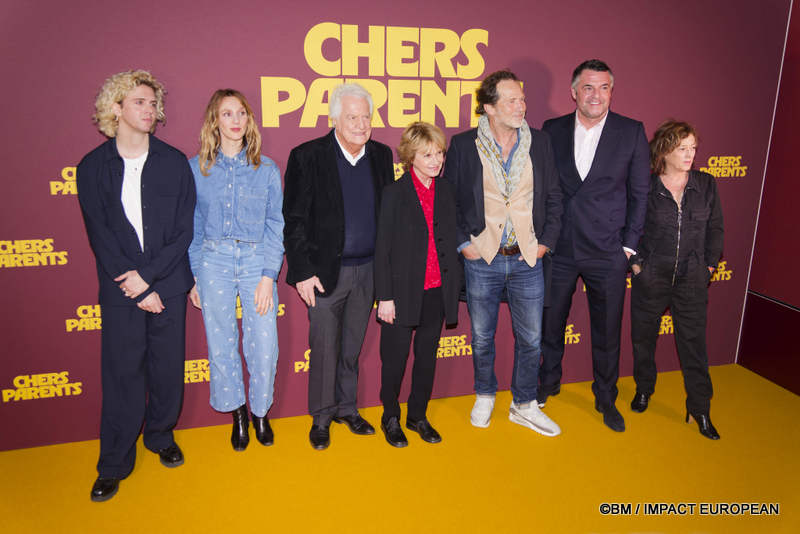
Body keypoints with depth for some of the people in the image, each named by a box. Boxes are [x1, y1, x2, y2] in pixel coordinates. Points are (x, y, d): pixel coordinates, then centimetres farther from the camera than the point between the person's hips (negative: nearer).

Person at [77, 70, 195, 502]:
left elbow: (184, 231, -1)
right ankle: (114, 465, 18)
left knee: (168, 368, 9)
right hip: (119, 290, -1)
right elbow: (100, 237, -2)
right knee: (121, 374, 3)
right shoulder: (92, 167, 2)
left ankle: (161, 437, 33)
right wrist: (139, 289, -8)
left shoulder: (175, 162, 2)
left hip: (168, 285, 1)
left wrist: (148, 274, -12)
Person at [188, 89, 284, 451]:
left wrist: (268, 276, -6)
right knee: (221, 344, 7)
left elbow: (275, 225, 1)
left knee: (264, 345, -3)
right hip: (213, 262, 1)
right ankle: (237, 414, 28)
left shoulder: (266, 169, 2)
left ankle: (260, 412, 23)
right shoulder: (196, 168, 3)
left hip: (257, 261, 0)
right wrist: (193, 276, 4)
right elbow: (192, 227, 7)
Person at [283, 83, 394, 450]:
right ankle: (321, 416, 23)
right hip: (326, 271, -4)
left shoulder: (381, 155, 5)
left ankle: (347, 407, 33)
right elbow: (293, 220, -7)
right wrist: (302, 271, -11)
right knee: (324, 348, 5)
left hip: (368, 269, 4)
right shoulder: (307, 157, -8)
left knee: (352, 347, 16)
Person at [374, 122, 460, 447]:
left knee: (427, 358, 14)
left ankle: (418, 416, 32)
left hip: (437, 292, 4)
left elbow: (450, 240, 12)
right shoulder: (395, 193, -7)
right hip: (403, 293, -4)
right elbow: (382, 249, -7)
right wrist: (384, 297, -10)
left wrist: (453, 285, 6)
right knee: (395, 360, 7)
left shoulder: (445, 191, 7)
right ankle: (390, 419, 27)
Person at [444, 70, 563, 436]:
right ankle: (484, 396, 36)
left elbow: (553, 197, 9)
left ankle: (524, 406, 30)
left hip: (528, 260, 2)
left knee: (531, 339, 10)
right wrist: (462, 243, -6)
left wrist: (546, 241, 1)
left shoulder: (539, 142, 3)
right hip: (482, 259, -2)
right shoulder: (463, 145, -4)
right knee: (482, 337, 13)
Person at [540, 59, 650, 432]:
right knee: (550, 322, 14)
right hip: (558, 249, 1)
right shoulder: (552, 131, 1)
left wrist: (630, 244, -2)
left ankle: (606, 400, 31)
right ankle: (548, 384, 38)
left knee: (607, 331, 10)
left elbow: (640, 193, 2)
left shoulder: (632, 132, -1)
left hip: (607, 253, -1)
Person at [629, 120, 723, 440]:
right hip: (651, 278, -1)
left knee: (694, 343, 5)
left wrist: (709, 266, 3)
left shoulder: (706, 184, 3)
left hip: (692, 280, 1)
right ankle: (644, 390, 35)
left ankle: (700, 409, 19)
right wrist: (635, 263, -5)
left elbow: (715, 228, 7)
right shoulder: (646, 188, -5)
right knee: (643, 337, 12)